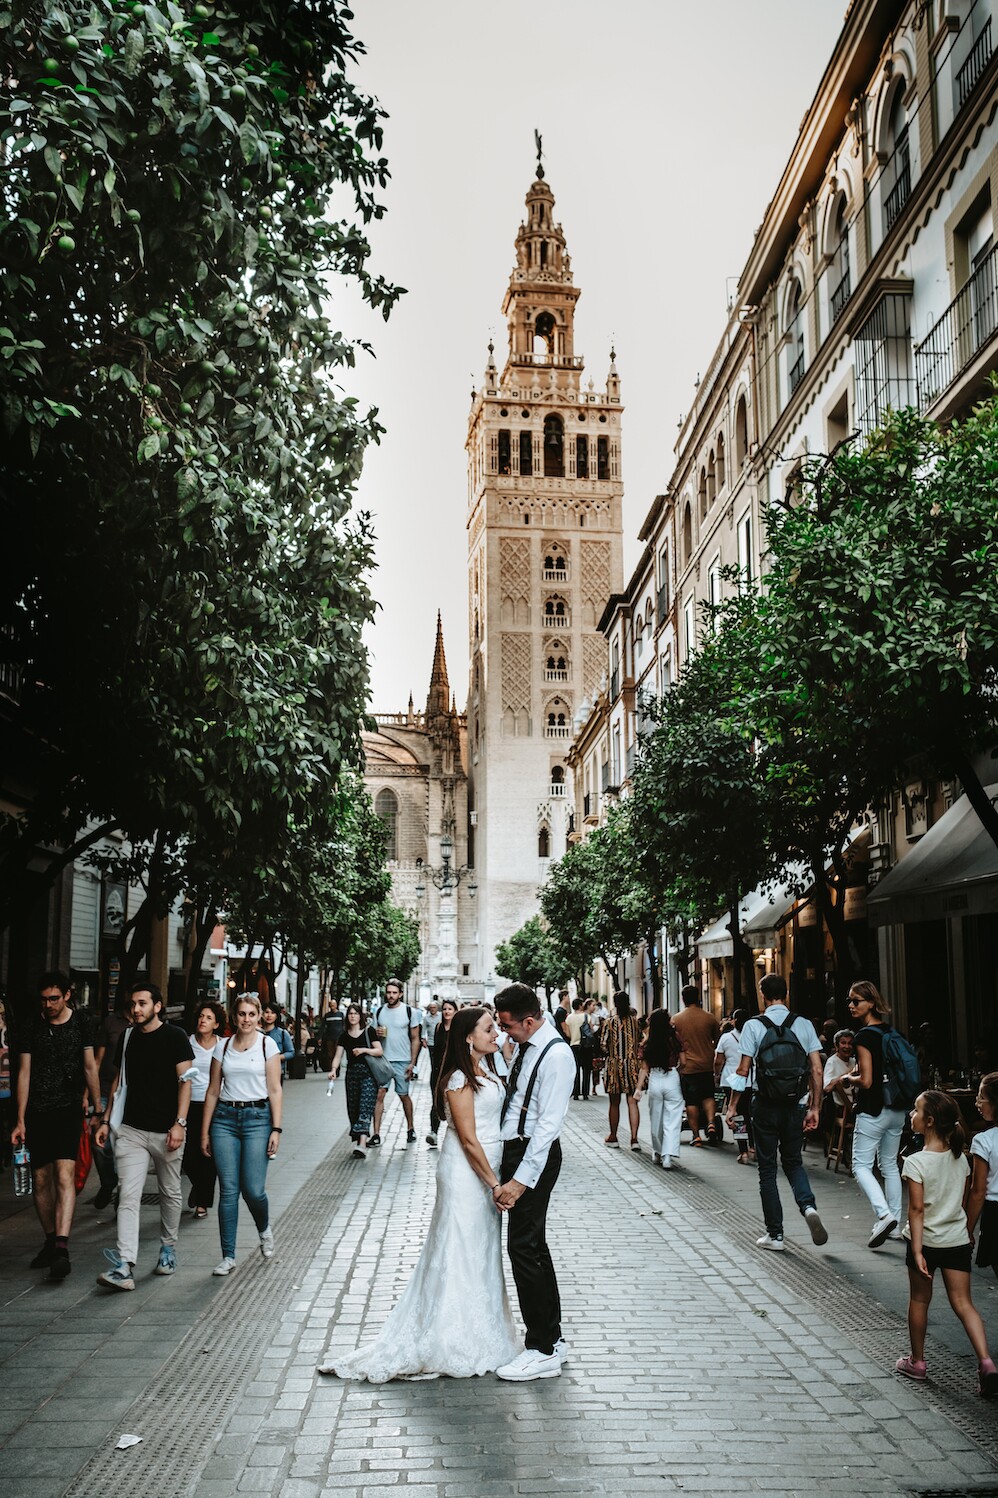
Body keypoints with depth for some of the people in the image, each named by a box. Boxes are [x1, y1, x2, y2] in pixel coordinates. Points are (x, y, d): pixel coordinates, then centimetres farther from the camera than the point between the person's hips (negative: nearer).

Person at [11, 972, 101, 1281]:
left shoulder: (80, 1024, 4)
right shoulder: (33, 1027, 5)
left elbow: (90, 1068, 8)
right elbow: (24, 1073, 5)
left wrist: (98, 1110, 6)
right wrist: (20, 1120, 2)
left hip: (69, 1110, -2)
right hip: (37, 1113, 3)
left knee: (64, 1175, -16)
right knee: (41, 1179, 7)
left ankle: (62, 1248, -23)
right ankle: (50, 1241, 22)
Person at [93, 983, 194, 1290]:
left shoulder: (174, 1037, -4)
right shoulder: (127, 1038, 10)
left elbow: (185, 1081, -7)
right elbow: (119, 1081, 17)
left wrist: (179, 1123, -15)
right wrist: (106, 1120, 12)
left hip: (166, 1131, -3)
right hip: (131, 1130, 3)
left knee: (170, 1193, 11)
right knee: (128, 1196, -8)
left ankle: (168, 1248, 31)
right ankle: (124, 1267, -15)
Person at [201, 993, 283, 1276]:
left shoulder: (267, 1044, 1)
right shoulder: (222, 1046, 8)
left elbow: (274, 1090, 0)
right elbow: (213, 1091, 11)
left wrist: (276, 1129, -7)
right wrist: (205, 1131, 8)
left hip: (257, 1117, -2)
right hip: (225, 1118, 2)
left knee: (253, 1189, -6)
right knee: (228, 1190, -1)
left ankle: (264, 1229, 26)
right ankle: (228, 1256, 7)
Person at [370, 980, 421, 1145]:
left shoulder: (409, 1012, -3)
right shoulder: (379, 1011, 5)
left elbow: (415, 1039, 0)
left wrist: (412, 1063, -6)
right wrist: (377, 1034, -8)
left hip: (402, 1061, -2)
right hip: (382, 1060, 2)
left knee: (404, 1096, 8)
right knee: (379, 1095, -6)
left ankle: (410, 1129, 25)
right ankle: (376, 1134, -4)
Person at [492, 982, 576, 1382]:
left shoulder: (556, 1056, -20)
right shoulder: (526, 1046, 8)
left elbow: (548, 1124, -23)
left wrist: (521, 1179, -25)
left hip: (535, 1155, -10)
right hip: (514, 1149, 10)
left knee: (524, 1247, -7)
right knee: (533, 1245, 16)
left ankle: (543, 1351, 2)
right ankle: (551, 1337, 28)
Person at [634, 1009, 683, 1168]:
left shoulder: (648, 1043, -2)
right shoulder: (675, 1039, -5)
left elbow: (644, 1068, 1)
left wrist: (639, 1088, 6)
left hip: (654, 1081, 2)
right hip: (673, 1079, -2)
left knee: (656, 1120, 16)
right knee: (672, 1121, 0)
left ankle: (657, 1154, 28)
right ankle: (668, 1156, -12)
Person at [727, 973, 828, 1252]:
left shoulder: (753, 1025, -6)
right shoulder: (804, 1024, 2)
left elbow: (743, 1070, -8)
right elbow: (817, 1070, 0)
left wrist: (732, 1105, -1)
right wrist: (814, 1108, 7)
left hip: (766, 1106, -2)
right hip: (796, 1104, 3)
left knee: (767, 1168, 8)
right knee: (793, 1161, 19)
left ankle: (775, 1234, 10)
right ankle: (808, 1205, -8)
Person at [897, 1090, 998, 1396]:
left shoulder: (916, 1162, -18)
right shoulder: (960, 1158, 0)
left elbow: (917, 1209, -19)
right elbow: (964, 1202, 9)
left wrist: (917, 1250, -17)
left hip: (927, 1240, -4)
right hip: (957, 1240, 4)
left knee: (919, 1300, 12)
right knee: (963, 1302, 6)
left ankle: (917, 1361, 25)